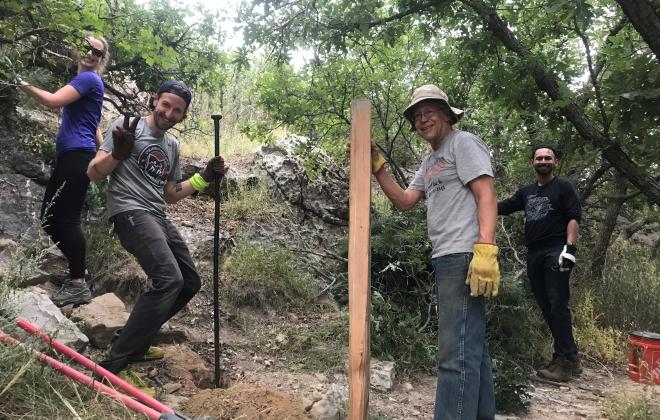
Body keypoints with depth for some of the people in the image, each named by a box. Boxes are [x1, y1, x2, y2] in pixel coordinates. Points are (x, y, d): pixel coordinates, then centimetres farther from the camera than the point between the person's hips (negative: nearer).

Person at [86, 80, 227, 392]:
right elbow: (93, 173, -5)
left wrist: (205, 177, 12)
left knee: (190, 283, 11)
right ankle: (115, 363, -21)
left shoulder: (172, 145, 19)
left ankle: (136, 343, 20)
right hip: (130, 212, -9)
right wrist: (118, 153, -24)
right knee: (169, 278, -27)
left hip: (158, 217, 9)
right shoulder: (127, 125, -1)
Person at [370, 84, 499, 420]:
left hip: (465, 257, -9)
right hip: (445, 260, 9)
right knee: (472, 347, 15)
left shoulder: (463, 142, 0)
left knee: (456, 352, -13)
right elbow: (403, 201, 20)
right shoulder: (429, 162, 25)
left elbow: (486, 196, -11)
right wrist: (376, 166, 11)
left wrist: (485, 249, -24)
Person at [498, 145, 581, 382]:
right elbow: (502, 207, 25)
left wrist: (569, 247, -16)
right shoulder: (526, 192, 21)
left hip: (556, 253, -6)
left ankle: (564, 362, -8)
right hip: (534, 255, 6)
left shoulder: (563, 187, 5)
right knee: (546, 308, 6)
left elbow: (574, 218, -4)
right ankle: (572, 358, 14)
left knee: (557, 306, -11)